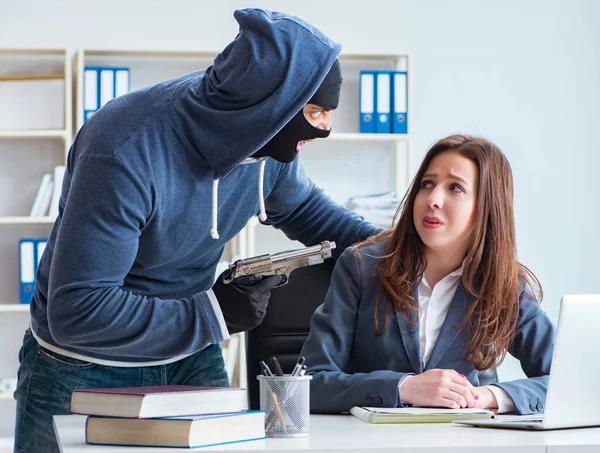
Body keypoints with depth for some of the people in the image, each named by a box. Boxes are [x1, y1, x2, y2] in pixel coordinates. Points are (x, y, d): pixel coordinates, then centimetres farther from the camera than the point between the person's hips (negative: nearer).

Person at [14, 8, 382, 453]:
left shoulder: (271, 139, -10)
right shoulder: (127, 154, -32)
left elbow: (301, 205, 15)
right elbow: (78, 311, -33)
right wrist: (214, 314, -28)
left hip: (193, 358, 6)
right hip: (87, 372, -6)